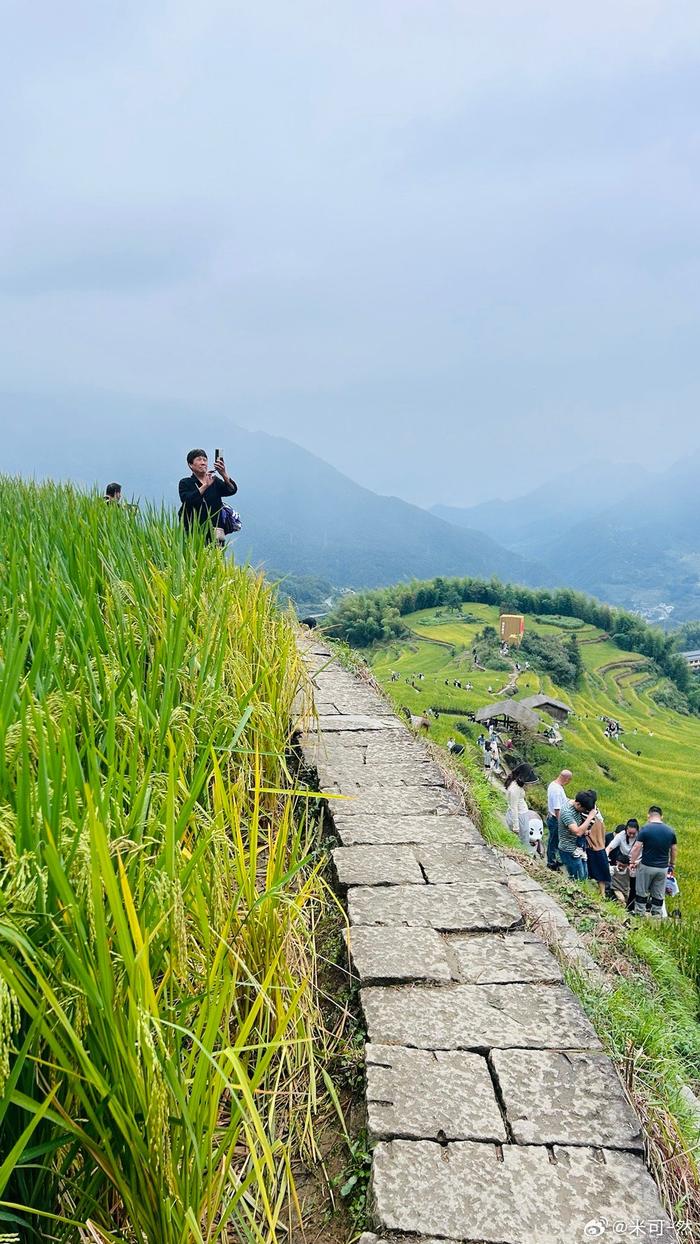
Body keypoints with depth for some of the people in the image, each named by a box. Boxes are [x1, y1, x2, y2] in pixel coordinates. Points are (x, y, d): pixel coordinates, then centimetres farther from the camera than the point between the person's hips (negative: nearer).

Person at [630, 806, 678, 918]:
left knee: (642, 892, 11)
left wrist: (632, 862, -2)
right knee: (659, 895, 14)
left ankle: (639, 914, 16)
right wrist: (672, 864, 20)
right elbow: (674, 850, 7)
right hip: (663, 868, 3)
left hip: (646, 866, -3)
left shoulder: (645, 829, -13)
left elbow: (636, 848, -14)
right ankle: (657, 916, 19)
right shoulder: (670, 831, 0)